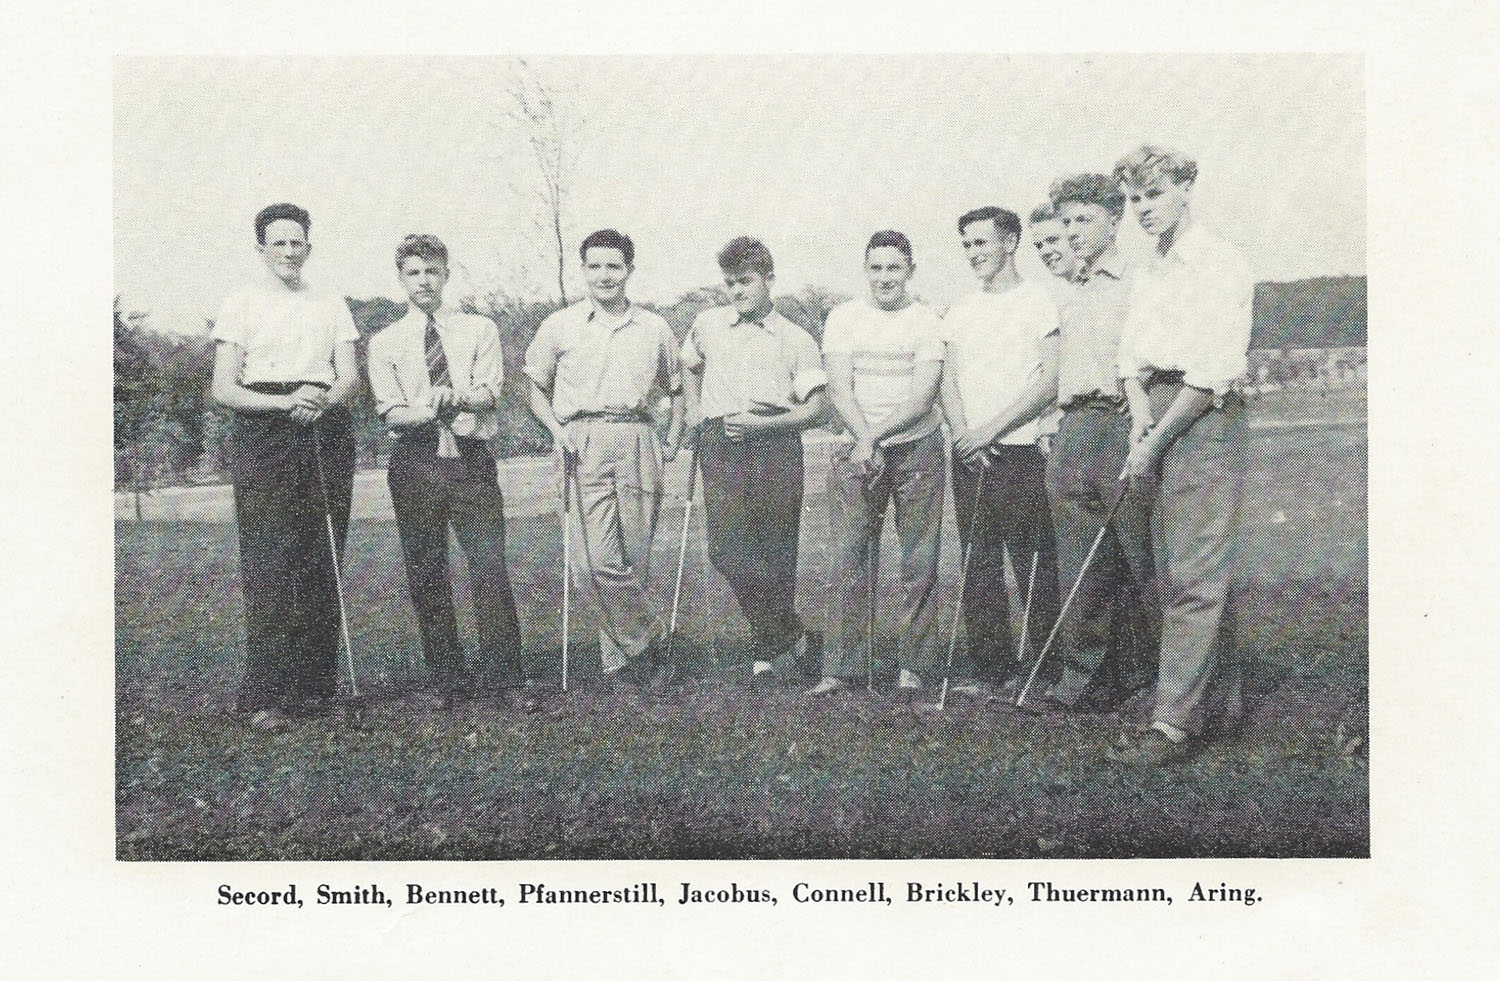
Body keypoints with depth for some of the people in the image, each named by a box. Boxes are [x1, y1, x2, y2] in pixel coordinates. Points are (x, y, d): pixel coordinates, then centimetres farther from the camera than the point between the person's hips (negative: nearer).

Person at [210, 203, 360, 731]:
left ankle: (313, 686, 6)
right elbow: (223, 388, 2)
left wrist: (322, 401, -14)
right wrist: (284, 402, -15)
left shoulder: (331, 305, 17)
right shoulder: (240, 305, 10)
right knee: (267, 563, -11)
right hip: (262, 435, -2)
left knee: (322, 562, -1)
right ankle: (265, 694, -9)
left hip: (326, 432, 3)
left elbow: (349, 377, 9)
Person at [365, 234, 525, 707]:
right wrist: (432, 410, -22)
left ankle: (501, 677, 2)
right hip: (415, 462, 1)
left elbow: (488, 393, -5)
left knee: (490, 567, -7)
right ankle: (445, 681, 15)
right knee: (426, 575, 5)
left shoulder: (479, 330, 8)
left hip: (471, 459, -1)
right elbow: (391, 413, -2)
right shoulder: (385, 343, 8)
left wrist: (454, 397, -26)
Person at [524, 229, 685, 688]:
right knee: (595, 562, -14)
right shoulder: (560, 326, 11)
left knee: (634, 561, 0)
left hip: (637, 443, 1)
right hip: (584, 445, -1)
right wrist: (557, 430, 1)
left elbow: (676, 390, 25)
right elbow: (537, 390, 18)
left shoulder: (654, 329, 14)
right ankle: (647, 638, 4)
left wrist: (672, 443, 12)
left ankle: (620, 659, 13)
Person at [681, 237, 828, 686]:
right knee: (726, 548, -11)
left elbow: (816, 408, 2)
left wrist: (764, 423, -11)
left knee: (776, 555, 0)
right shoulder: (708, 324, 16)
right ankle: (792, 638, -1)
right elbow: (689, 365, 37)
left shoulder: (796, 339, 7)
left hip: (776, 444, -2)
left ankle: (771, 650, 16)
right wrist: (694, 409, 20)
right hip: (721, 444, 2)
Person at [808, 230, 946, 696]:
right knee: (849, 560, -3)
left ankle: (912, 665, 10)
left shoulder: (927, 321, 3)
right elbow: (839, 390, -1)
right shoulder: (844, 317, 7)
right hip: (857, 452, 1)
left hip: (918, 449, 0)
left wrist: (874, 435, -16)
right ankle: (840, 666, 2)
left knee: (920, 562, 1)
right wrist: (866, 443, -13)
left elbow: (923, 398, -6)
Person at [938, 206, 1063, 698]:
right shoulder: (961, 312, 18)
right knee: (978, 569, 7)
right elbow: (949, 383, 14)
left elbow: (1052, 381, -9)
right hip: (969, 456, 6)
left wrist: (990, 430, -13)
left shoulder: (1040, 301, -1)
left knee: (1035, 566, -5)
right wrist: (963, 436, -4)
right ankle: (992, 668, 15)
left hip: (1022, 453, -6)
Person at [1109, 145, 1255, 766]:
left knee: (1195, 574, -11)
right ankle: (1222, 698, 20)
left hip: (1205, 416, -8)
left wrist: (1155, 439, -14)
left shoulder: (1221, 264, -6)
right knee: (1175, 571, 10)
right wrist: (1140, 412, -6)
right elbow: (1132, 355, 14)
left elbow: (1213, 370, -14)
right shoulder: (1148, 275, 19)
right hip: (1159, 416, 9)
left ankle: (1175, 720, -13)